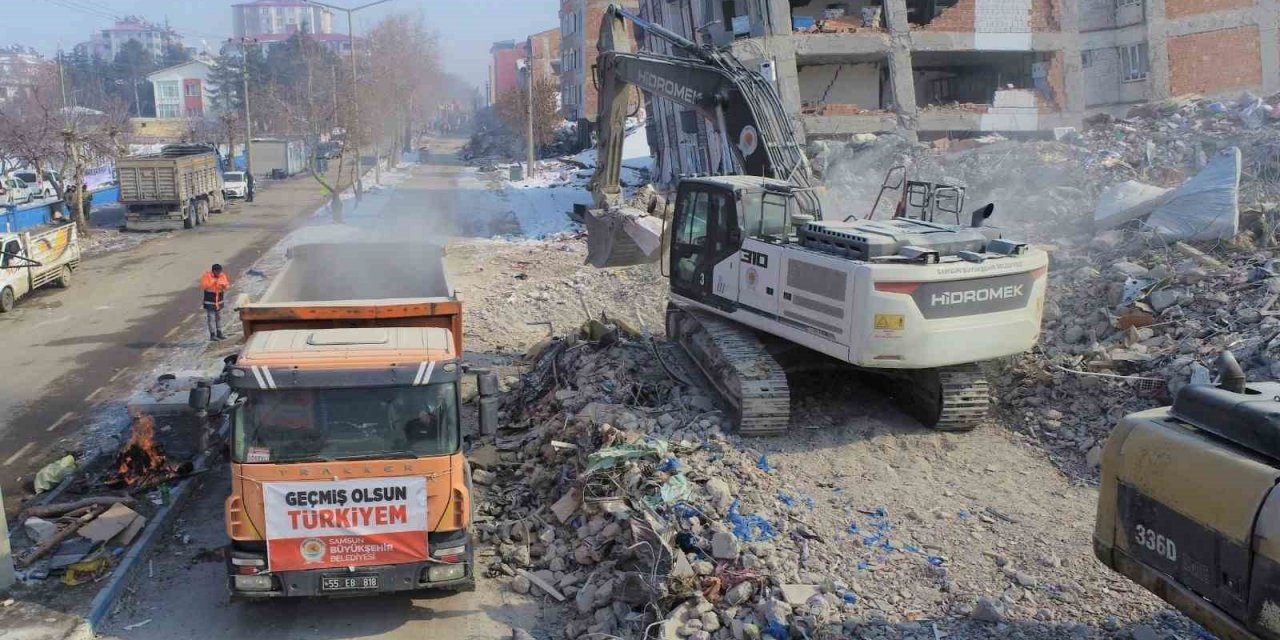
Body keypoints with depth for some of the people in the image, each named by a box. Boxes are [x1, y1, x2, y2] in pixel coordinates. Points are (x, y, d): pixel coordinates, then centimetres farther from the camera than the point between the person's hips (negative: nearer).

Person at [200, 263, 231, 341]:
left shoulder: (223, 276, 0)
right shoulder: (207, 276, -13)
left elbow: (227, 286, 4)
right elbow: (203, 286, -21)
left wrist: (226, 286, -20)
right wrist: (212, 282, -28)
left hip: (219, 299, 5)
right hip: (210, 300, -5)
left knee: (219, 317, 13)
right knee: (211, 317, -3)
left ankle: (219, 333, 23)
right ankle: (212, 335, 1)